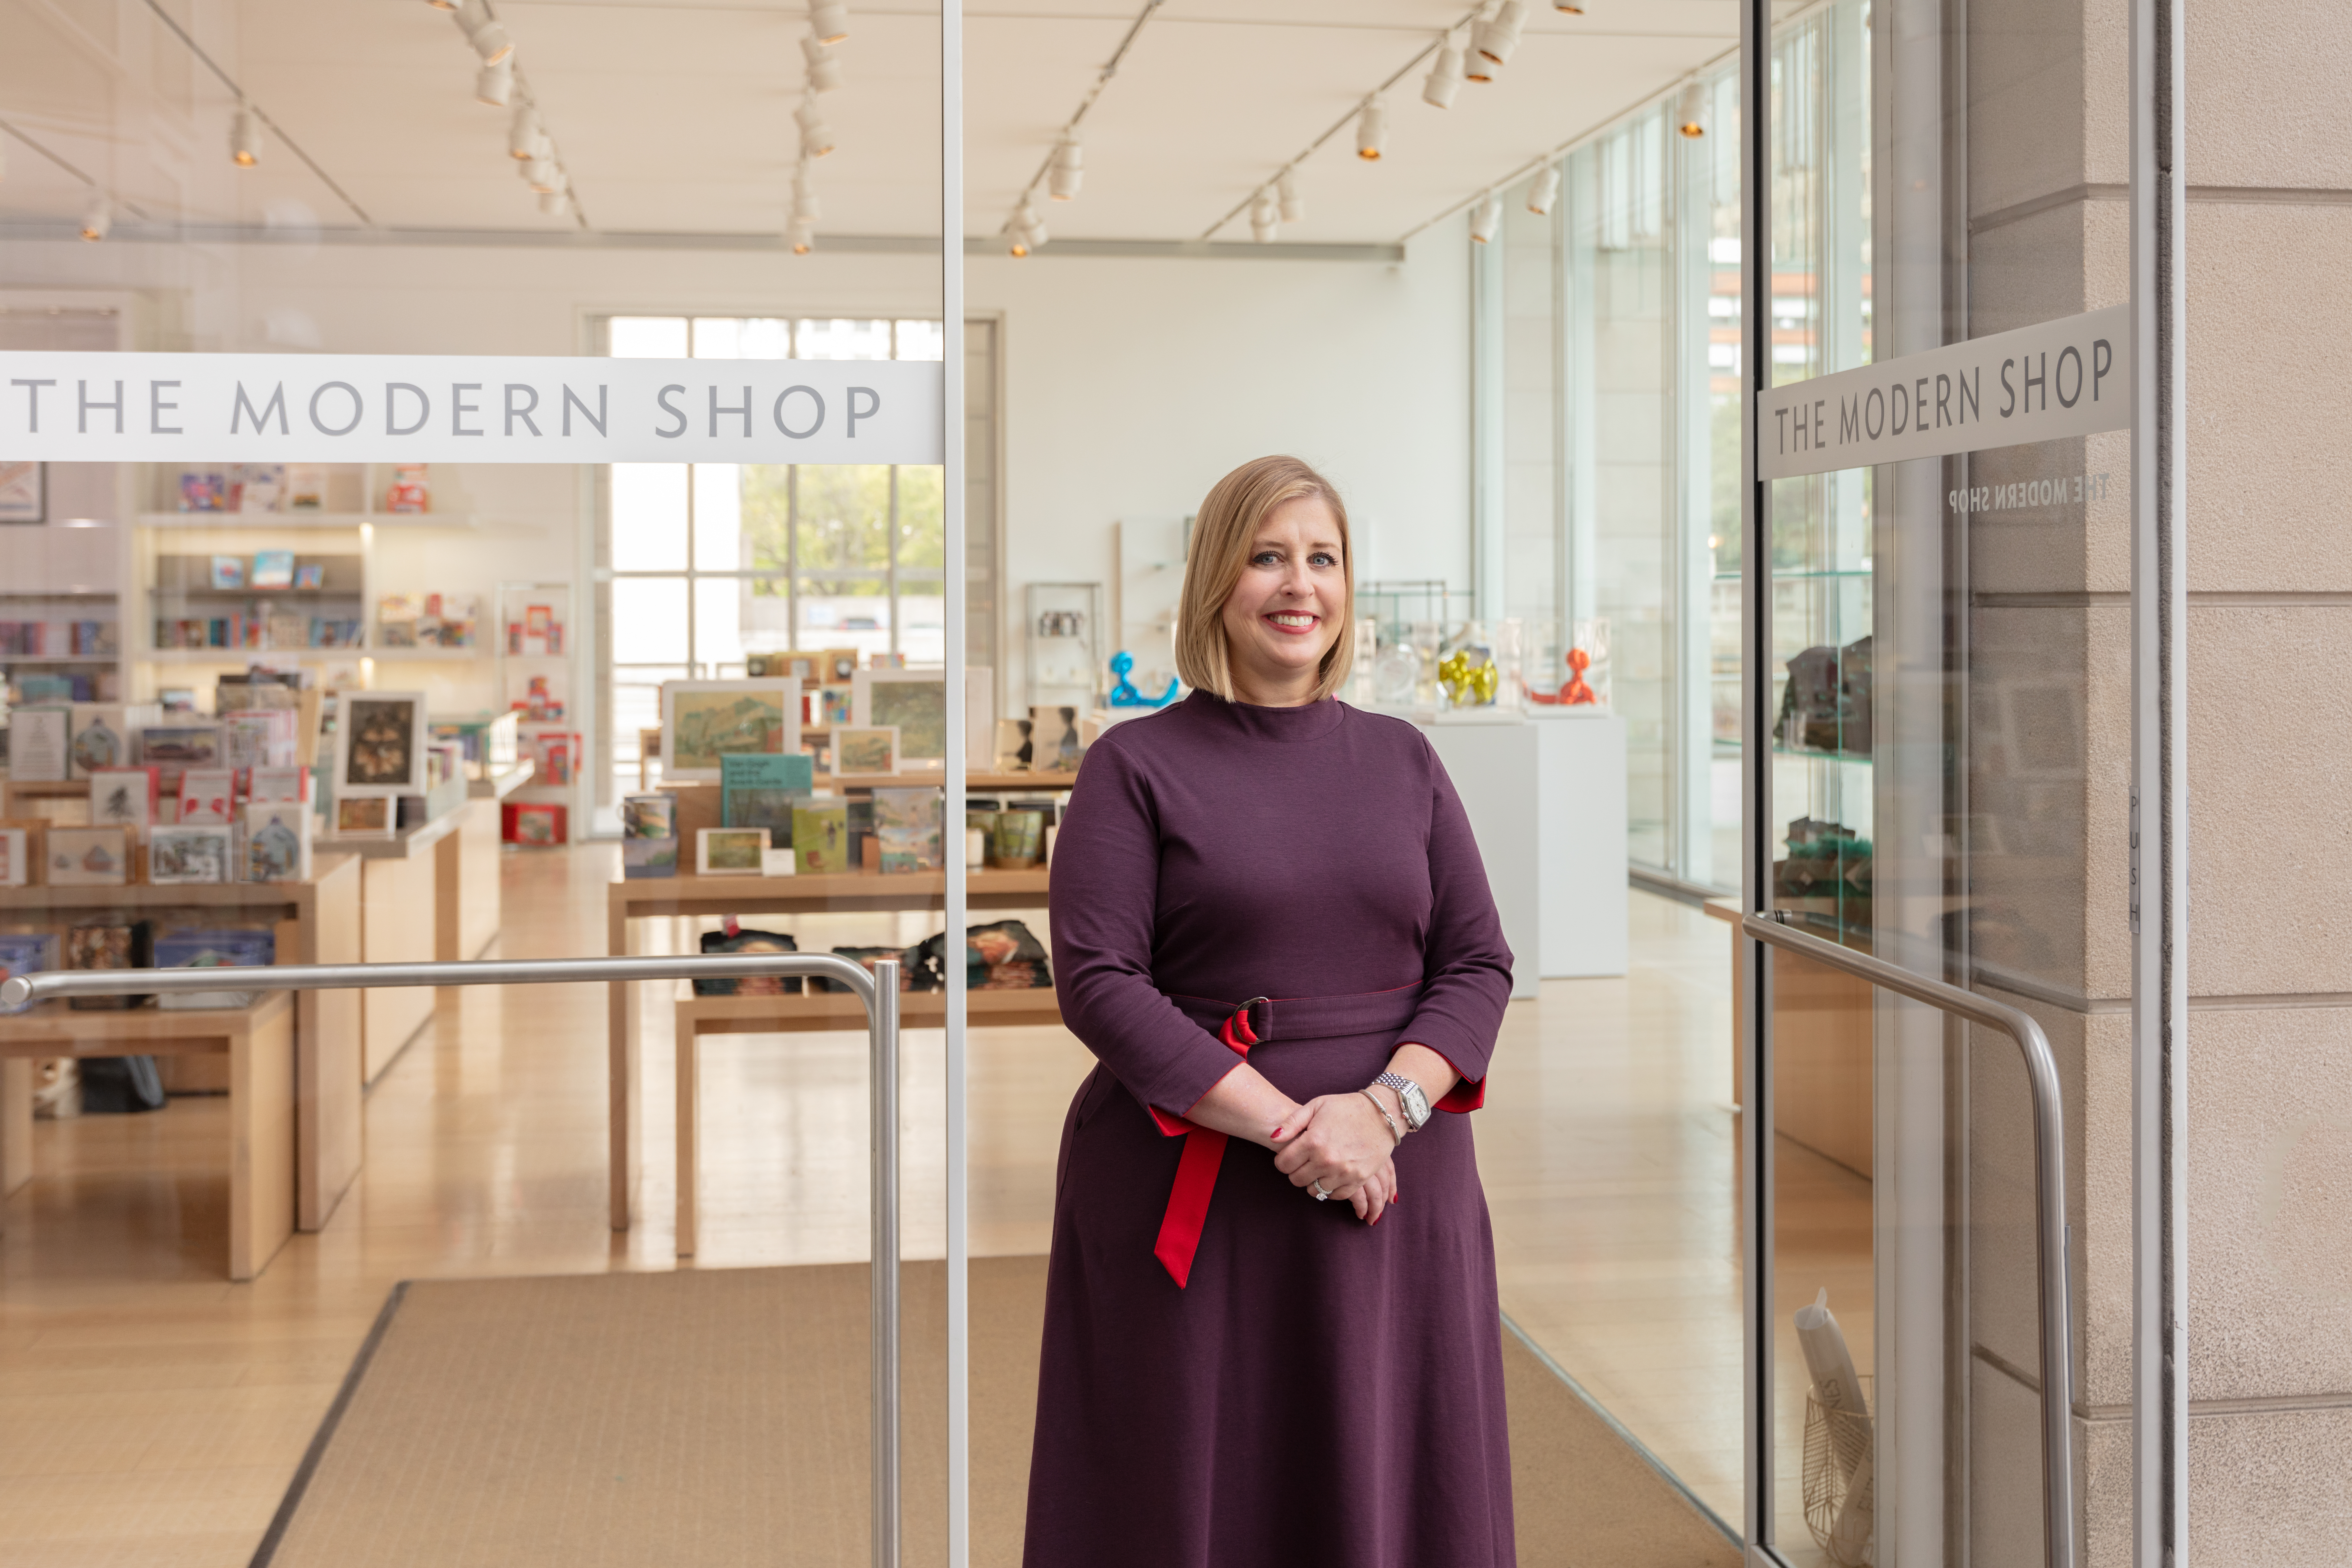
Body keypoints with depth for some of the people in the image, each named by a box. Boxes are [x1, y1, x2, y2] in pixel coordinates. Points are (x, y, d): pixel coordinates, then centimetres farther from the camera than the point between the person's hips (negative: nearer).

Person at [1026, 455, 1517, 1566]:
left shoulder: (1401, 759, 12)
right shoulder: (1137, 766, 0)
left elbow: (1478, 963, 7)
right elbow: (1098, 982, -10)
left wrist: (1384, 1105, -12)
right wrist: (1287, 1125, -17)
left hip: (1398, 1196, 3)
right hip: (1192, 1211, -3)